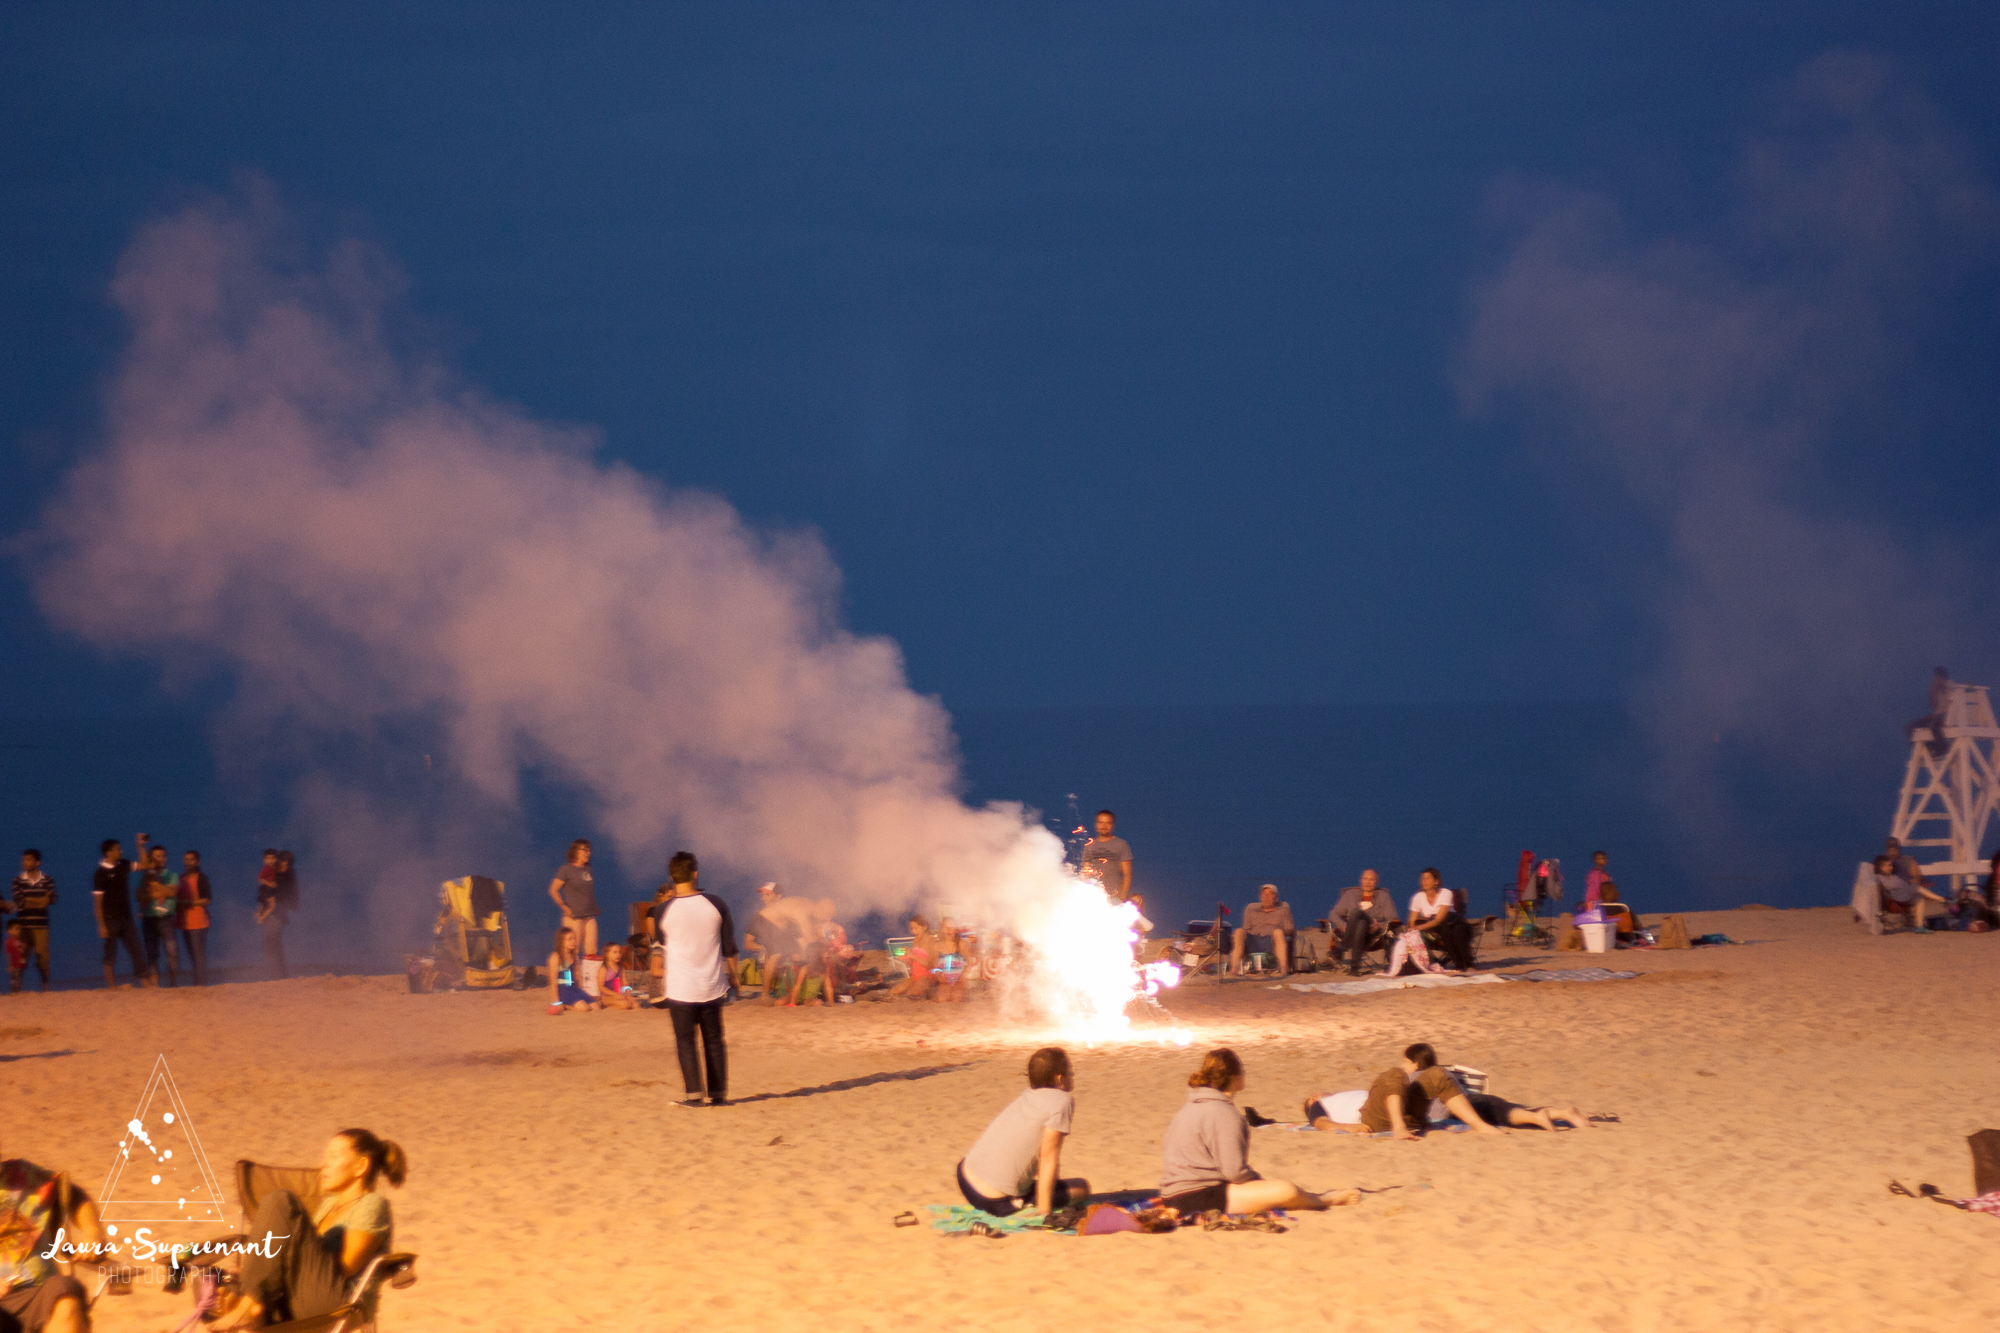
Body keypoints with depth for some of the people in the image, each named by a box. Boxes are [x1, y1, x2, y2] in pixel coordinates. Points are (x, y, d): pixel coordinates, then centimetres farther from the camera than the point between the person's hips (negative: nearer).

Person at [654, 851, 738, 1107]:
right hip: (712, 988, 2)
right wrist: (733, 977, 15)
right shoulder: (716, 905, -6)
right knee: (714, 1040, 13)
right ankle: (718, 1093, 14)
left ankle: (694, 1093, -3)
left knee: (685, 1040, 5)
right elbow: (729, 947, 1)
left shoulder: (665, 910, -9)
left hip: (680, 989, -2)